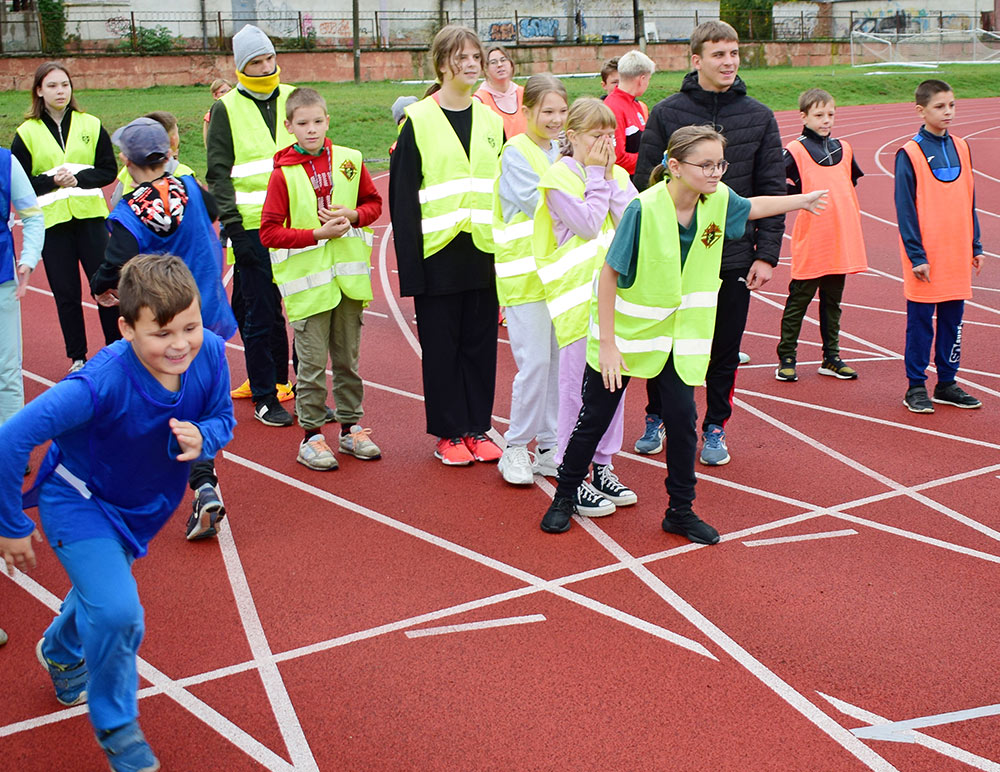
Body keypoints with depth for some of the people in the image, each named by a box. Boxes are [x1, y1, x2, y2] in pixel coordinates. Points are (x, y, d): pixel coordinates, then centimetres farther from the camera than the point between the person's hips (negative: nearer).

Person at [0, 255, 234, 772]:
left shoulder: (209, 352, -26)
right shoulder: (104, 382, -41)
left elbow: (222, 417, -8)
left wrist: (201, 438, -32)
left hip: (144, 503, 6)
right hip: (79, 500, -6)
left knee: (102, 585, 29)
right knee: (117, 612, -20)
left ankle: (61, 652, 64)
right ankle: (115, 726, 9)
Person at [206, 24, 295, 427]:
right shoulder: (227, 109, 4)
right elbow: (218, 172, 1)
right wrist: (232, 222, -8)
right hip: (253, 227, -3)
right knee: (261, 314, -1)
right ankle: (265, 397, 9)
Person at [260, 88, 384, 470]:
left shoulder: (349, 160, 4)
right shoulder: (283, 173, -6)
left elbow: (373, 203, 14)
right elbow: (269, 232, -9)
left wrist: (352, 216, -7)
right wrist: (318, 233, -16)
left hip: (349, 277, 3)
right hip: (307, 281, -3)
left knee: (348, 357, 13)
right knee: (312, 362, 0)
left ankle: (351, 427, 25)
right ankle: (312, 435, 12)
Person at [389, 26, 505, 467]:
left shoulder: (491, 120, 10)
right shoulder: (418, 121, -4)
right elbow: (402, 195, -7)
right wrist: (410, 263, -12)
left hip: (483, 252, 4)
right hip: (438, 253, -4)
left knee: (481, 342, 9)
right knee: (441, 345, 4)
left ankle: (478, 428, 21)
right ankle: (449, 433, 16)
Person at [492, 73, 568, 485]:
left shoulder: (561, 151, 14)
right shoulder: (516, 152, -6)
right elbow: (540, 204, -16)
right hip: (525, 272, -6)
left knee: (563, 359, 6)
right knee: (535, 362, -9)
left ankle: (549, 449, 18)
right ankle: (516, 448, 7)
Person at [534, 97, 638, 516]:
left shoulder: (618, 175, 13)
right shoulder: (558, 176, -5)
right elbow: (589, 224, -15)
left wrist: (612, 176, -5)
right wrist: (596, 175, -8)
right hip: (576, 294, -6)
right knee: (577, 384, -2)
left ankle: (603, 466, 25)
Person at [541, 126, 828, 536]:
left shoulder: (719, 199, -9)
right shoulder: (644, 209, -26)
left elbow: (750, 207, 17)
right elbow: (608, 274, -21)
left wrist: (803, 199, 24)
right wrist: (607, 343, -21)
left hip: (679, 333, 4)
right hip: (625, 331, -4)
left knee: (683, 419, 3)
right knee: (595, 418, 7)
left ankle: (680, 510, 21)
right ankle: (564, 498, 26)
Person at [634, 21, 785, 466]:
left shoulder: (759, 118, 2)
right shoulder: (666, 114, -2)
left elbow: (772, 191, 3)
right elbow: (645, 184, -1)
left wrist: (767, 254, -3)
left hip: (734, 257, 1)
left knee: (725, 351, 9)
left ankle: (715, 428, 25)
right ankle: (656, 418, 29)